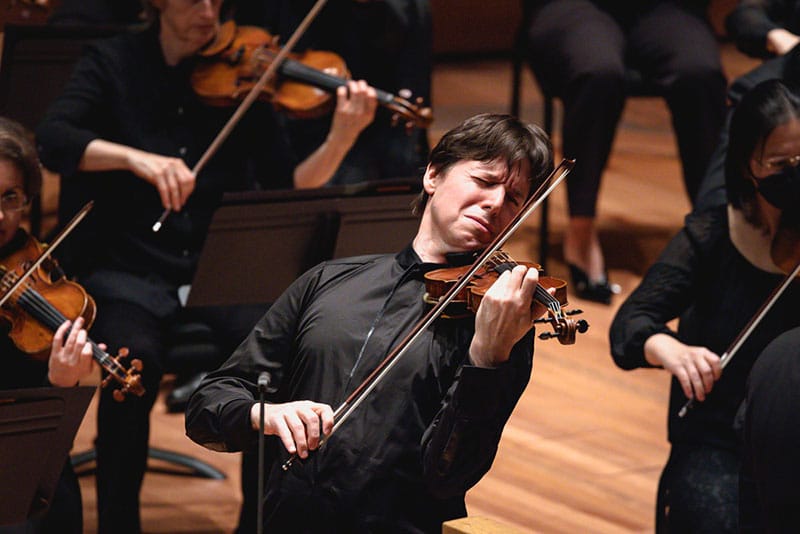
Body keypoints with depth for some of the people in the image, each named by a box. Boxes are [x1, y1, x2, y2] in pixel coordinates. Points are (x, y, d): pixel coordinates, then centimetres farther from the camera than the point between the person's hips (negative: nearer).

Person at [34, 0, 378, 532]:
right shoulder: (113, 63, 2)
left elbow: (289, 188, 0)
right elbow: (50, 140, -15)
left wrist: (342, 138, -18)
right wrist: (135, 158, -31)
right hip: (127, 270, -2)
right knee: (135, 358, -32)